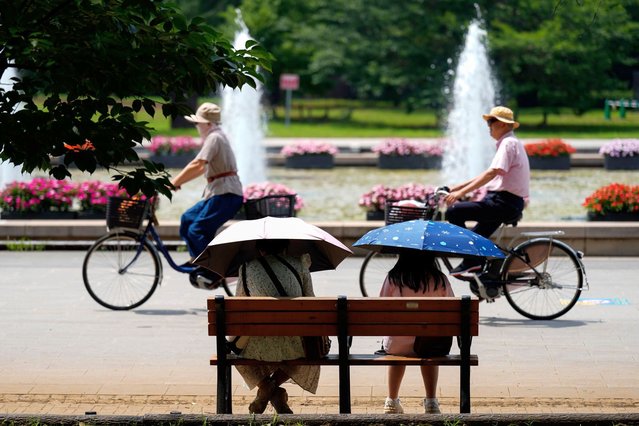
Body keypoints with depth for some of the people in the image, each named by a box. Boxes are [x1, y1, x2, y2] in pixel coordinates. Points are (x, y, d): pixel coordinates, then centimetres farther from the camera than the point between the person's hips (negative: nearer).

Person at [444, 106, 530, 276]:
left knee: (454, 212, -16)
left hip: (504, 203, -11)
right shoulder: (510, 142, 21)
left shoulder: (508, 143, -12)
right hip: (507, 204, 11)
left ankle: (471, 261, -14)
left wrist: (462, 192, -28)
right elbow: (490, 174, 22)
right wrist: (457, 187, 18)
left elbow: (492, 173, -24)